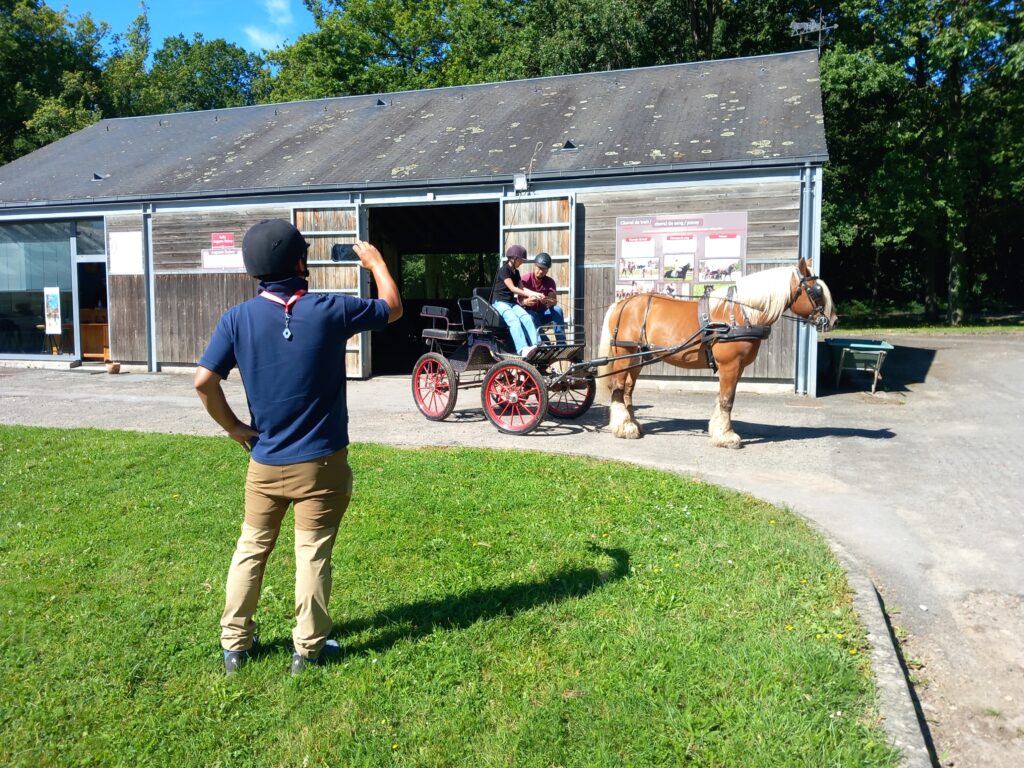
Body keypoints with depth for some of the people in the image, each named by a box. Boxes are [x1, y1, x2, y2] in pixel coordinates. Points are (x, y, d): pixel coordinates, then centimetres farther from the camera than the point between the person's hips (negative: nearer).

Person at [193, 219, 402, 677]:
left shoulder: (238, 318, -6)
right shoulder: (329, 311, -12)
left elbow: (204, 381, -11)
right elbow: (393, 308, 3)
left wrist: (233, 426, 3)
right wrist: (376, 262, 18)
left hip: (265, 461, 3)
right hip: (320, 461, -3)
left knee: (251, 548, 17)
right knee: (313, 553, 8)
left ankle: (234, 644, 28)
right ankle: (308, 649, 19)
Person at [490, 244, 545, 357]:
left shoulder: (516, 272, 17)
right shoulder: (504, 270, -9)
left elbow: (521, 288, 13)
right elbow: (512, 288, -16)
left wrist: (535, 294, -3)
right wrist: (529, 295, -17)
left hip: (511, 302, 7)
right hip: (500, 302, -7)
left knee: (526, 317, -21)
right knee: (514, 320, -33)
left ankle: (535, 344, -35)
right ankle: (522, 349, -49)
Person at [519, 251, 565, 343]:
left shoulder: (550, 282, 0)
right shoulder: (526, 280, -10)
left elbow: (554, 301, -17)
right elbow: (520, 300, -25)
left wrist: (547, 301, -43)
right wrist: (526, 302, -51)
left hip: (543, 314, 3)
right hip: (529, 313, -3)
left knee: (557, 309, -25)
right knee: (532, 315, -37)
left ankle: (561, 343, -32)